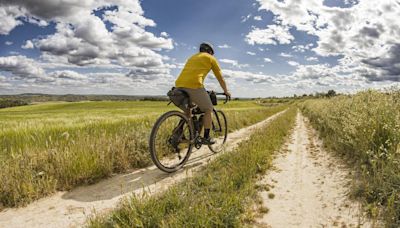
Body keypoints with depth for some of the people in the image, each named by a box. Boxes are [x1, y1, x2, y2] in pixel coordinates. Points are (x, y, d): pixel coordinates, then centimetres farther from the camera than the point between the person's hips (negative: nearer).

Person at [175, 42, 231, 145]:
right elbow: (220, 78, 21)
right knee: (208, 109, 12)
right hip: (194, 85, -6)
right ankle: (206, 138, 11)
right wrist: (226, 91, 35)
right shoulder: (210, 58, 17)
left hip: (179, 85, 7)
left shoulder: (192, 57, 35)